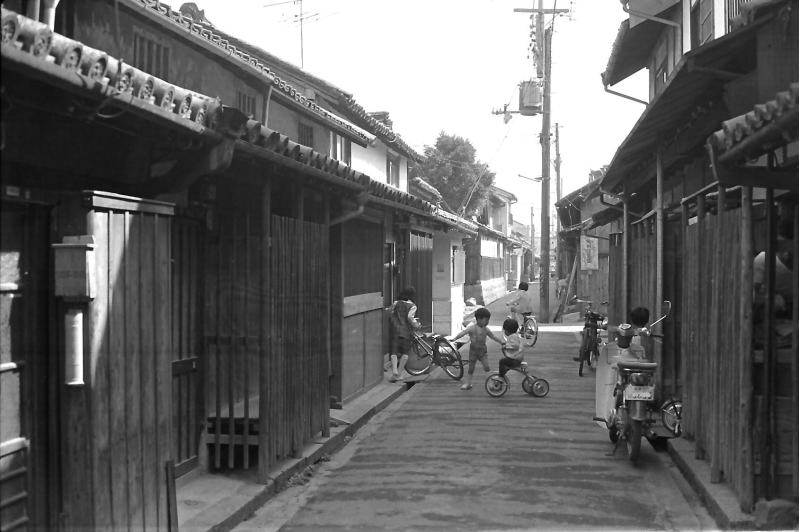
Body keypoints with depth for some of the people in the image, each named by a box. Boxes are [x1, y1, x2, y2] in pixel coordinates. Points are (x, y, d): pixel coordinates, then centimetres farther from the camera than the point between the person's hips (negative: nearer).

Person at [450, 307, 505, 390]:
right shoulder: (472, 328, -13)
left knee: (486, 368, -12)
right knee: (471, 368, 4)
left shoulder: (486, 329, 1)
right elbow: (463, 332, -23)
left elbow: (493, 336, 17)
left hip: (483, 350, 3)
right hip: (473, 350, -3)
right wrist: (455, 338, -36)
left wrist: (501, 342, 24)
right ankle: (468, 383, 14)